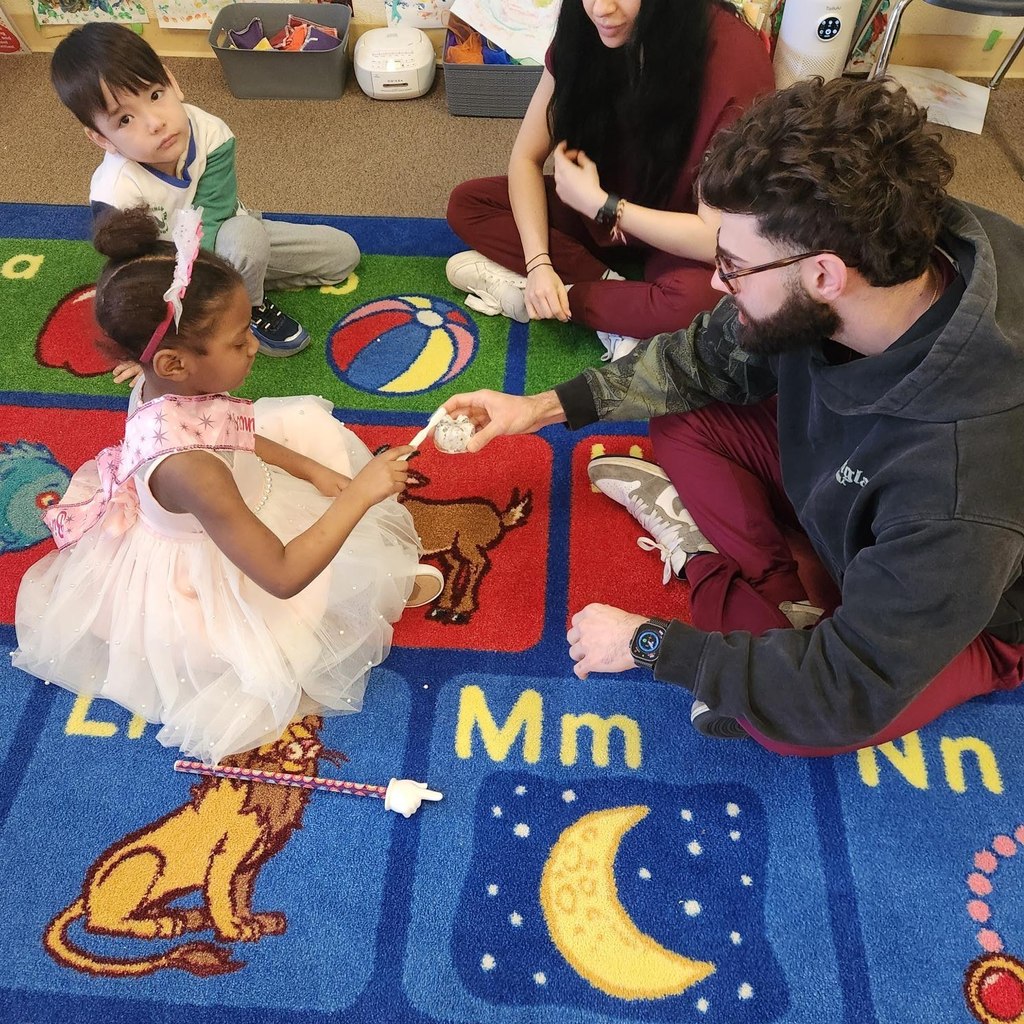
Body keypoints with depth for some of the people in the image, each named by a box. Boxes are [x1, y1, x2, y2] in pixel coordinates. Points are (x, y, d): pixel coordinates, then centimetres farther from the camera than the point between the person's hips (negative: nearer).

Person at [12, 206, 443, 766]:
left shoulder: (162, 386, -18)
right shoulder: (189, 468, -44)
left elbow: (242, 438, 4)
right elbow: (283, 577, -40)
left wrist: (318, 473, -4)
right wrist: (358, 494, -40)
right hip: (204, 590, -9)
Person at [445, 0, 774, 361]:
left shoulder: (734, 58, -29)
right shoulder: (584, 34, -14)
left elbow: (719, 238, -29)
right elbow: (527, 158, -6)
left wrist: (597, 202, -25)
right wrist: (539, 263, -21)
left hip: (685, 243, -5)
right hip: (597, 214, 5)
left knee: (694, 300, -39)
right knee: (467, 203, -7)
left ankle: (523, 293, -18)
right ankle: (610, 292, -17)